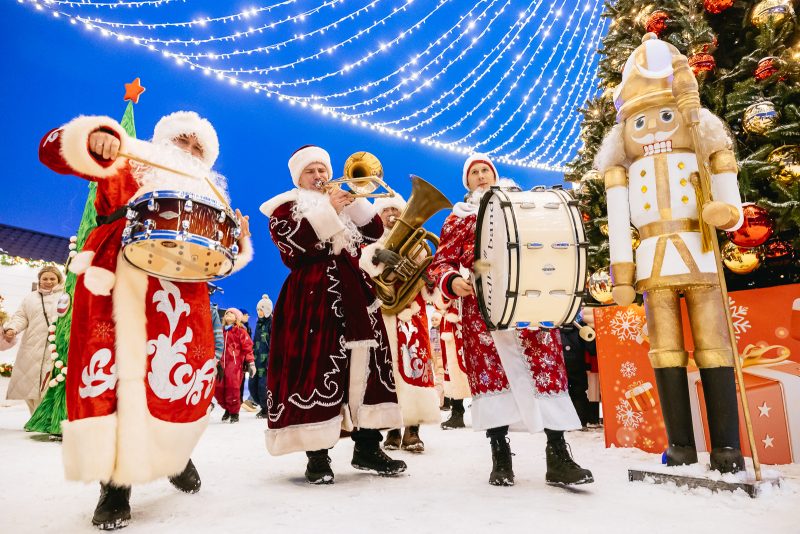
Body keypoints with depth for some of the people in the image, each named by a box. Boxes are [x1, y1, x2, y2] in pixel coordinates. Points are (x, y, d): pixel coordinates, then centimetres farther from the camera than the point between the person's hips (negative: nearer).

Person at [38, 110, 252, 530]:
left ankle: (172, 452, 21)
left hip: (178, 289, 2)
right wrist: (94, 139, -15)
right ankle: (115, 479, 1)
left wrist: (236, 240, -5)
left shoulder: (206, 194, 25)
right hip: (117, 278, -1)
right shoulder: (127, 165, 18)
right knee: (114, 370, -10)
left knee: (186, 372, -6)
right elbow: (53, 150, 6)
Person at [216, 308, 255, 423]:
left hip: (235, 363, -5)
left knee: (232, 388, -8)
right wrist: (216, 362, 23)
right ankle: (227, 408, 28)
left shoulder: (240, 331, 2)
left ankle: (234, 412, 11)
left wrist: (250, 363, -8)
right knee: (218, 389, 4)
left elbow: (247, 347, -3)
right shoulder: (221, 331, 17)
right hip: (222, 364, 5)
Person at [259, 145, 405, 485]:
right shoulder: (285, 209, 7)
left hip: (356, 296, 6)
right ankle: (317, 455, 3)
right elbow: (296, 245, -13)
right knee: (316, 371, -9)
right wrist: (328, 209, -13)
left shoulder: (345, 205, 24)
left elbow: (375, 232, 11)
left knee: (366, 368, 4)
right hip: (313, 299, -5)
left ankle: (368, 448, 14)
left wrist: (354, 200, -1)